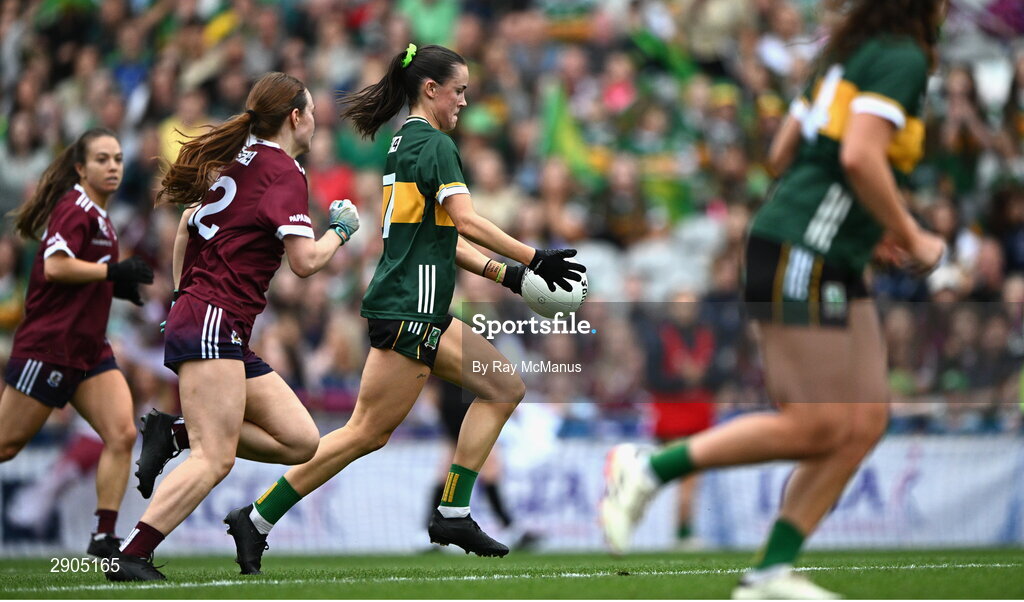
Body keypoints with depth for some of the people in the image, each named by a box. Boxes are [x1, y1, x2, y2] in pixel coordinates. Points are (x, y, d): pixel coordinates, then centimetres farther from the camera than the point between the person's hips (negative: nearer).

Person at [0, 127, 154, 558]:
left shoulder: (98, 217, 16)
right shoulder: (75, 209, -12)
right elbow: (55, 266, -26)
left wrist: (119, 286, 11)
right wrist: (115, 270, -22)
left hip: (89, 351, 8)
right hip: (47, 347, -8)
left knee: (122, 434, -9)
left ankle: (104, 538, -7)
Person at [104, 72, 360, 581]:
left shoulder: (239, 159, 18)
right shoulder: (283, 172, -8)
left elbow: (187, 225, 28)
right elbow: (305, 260, -15)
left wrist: (184, 297, 32)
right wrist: (340, 230, 4)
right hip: (214, 324, -10)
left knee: (300, 440, 4)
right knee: (216, 459, -17)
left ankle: (174, 434, 3)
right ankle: (130, 558, -22)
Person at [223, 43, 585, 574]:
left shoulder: (406, 142, 18)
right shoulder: (435, 144, -11)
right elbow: (466, 221, -21)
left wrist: (502, 272, 15)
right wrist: (534, 259, -18)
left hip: (424, 313, 10)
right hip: (407, 312, -10)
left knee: (504, 388, 10)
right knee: (368, 432, -7)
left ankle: (452, 514, 7)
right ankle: (258, 519, -3)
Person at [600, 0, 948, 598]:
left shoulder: (854, 51, 19)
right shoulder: (902, 57, -10)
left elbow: (784, 151, 22)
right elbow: (859, 156, -22)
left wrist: (878, 222, 24)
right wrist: (911, 239, -11)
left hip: (837, 266, 10)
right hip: (804, 258, -10)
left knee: (866, 421, 5)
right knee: (817, 426, -10)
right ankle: (649, 468, -4)